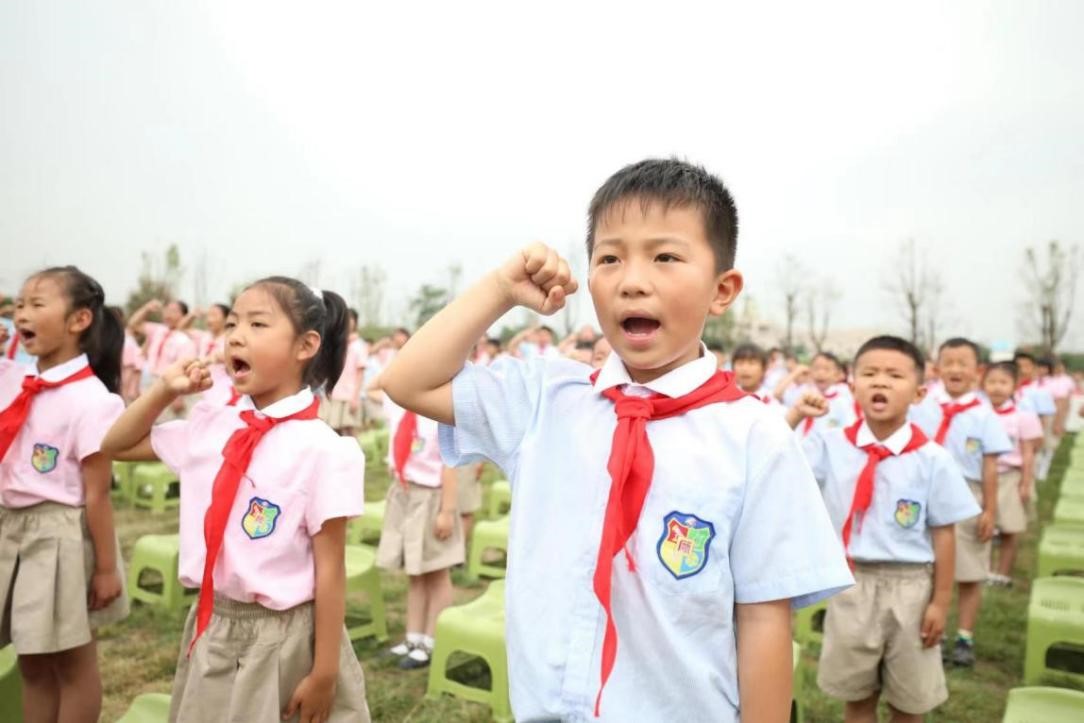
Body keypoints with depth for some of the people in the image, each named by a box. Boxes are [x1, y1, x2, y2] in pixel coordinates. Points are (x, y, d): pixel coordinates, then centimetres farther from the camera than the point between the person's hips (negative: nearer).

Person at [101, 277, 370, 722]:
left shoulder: (320, 449, -18)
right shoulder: (210, 426, 0)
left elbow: (330, 569, -15)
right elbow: (116, 446, 16)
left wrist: (324, 673, -12)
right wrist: (164, 390, 0)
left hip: (284, 641, -5)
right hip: (210, 631, 6)